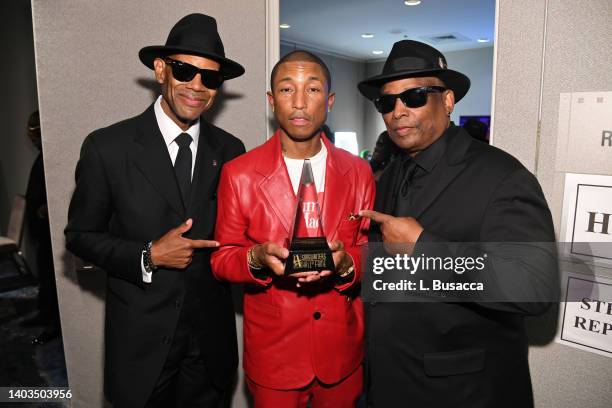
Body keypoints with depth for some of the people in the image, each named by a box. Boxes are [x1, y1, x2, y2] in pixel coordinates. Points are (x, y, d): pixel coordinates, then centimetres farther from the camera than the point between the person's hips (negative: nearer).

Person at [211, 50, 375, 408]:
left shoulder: (359, 171, -3)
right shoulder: (239, 173, -8)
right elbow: (222, 259, -2)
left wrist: (345, 261, -21)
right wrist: (258, 257, -24)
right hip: (273, 352, -1)